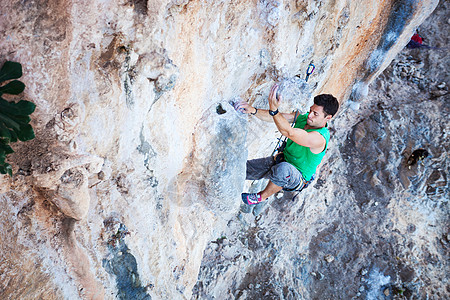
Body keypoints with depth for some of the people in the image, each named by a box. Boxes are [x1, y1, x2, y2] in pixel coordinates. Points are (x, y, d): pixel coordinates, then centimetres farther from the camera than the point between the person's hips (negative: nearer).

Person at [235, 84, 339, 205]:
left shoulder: (320, 138, -31)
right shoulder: (304, 117, -8)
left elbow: (289, 133, -44)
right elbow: (273, 118, -10)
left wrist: (273, 109, -54)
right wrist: (253, 110, -27)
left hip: (297, 179, -7)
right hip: (281, 160, 7)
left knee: (284, 168, -42)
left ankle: (262, 196, -14)